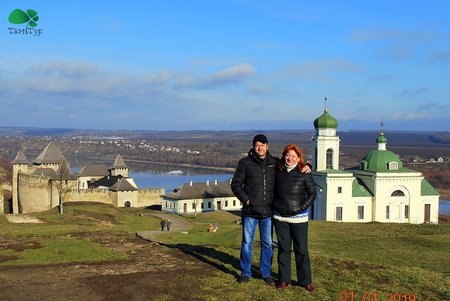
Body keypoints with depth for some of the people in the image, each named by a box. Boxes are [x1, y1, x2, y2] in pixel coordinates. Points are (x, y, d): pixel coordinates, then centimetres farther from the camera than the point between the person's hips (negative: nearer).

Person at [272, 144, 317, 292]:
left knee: (301, 249, 2)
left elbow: (312, 193, 0)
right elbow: (273, 190, 20)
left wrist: (302, 207, -8)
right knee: (283, 248, 9)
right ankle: (284, 279, 19)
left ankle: (305, 281, 12)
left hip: (299, 217, -3)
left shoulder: (304, 173, -5)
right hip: (280, 217, 3)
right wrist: (273, 205, 10)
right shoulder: (278, 171, 3)